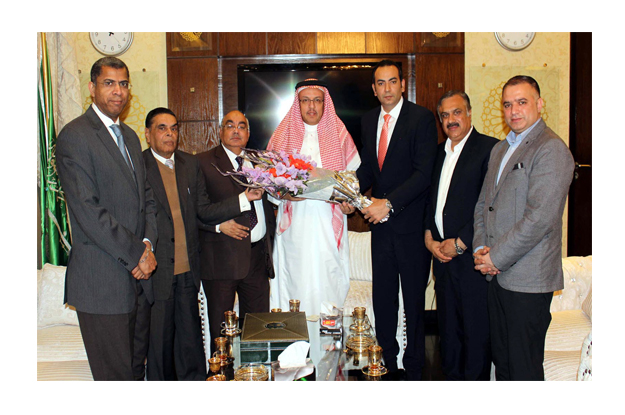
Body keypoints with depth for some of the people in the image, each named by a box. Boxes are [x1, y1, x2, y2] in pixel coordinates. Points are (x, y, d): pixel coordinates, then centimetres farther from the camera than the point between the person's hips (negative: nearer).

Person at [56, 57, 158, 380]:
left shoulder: (130, 136, 17)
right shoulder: (74, 136, -9)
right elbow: (87, 211, -17)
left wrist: (147, 244, -1)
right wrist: (136, 254, -13)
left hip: (137, 272, 8)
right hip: (103, 280, -7)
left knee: (137, 365, 17)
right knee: (115, 373, 2)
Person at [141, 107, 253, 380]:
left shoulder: (190, 164, 10)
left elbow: (204, 210, 6)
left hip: (188, 270, 4)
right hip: (157, 271, -4)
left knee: (191, 339, 14)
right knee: (159, 339, 8)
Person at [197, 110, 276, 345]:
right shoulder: (203, 162, 0)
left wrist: (269, 237, 10)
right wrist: (219, 224, -17)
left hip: (257, 254, 5)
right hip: (222, 256, -4)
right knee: (221, 328, 4)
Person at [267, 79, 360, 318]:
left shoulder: (339, 135, 11)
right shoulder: (283, 135, 11)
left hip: (329, 225, 0)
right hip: (294, 226, 0)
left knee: (328, 279, -2)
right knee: (295, 280, -1)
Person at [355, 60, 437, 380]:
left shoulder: (422, 118, -7)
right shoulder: (368, 120, 12)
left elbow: (424, 172, -15)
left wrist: (388, 203, -19)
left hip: (411, 224, -5)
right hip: (380, 223, 5)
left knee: (413, 299, 6)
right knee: (382, 297, 11)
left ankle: (413, 368, 21)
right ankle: (386, 362, 26)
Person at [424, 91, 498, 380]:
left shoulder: (489, 148, -7)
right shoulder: (439, 152, 16)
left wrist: (461, 243, -13)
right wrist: (429, 236, 6)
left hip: (472, 256, -6)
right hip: (443, 254, 6)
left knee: (476, 329, 2)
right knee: (448, 327, 14)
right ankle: (452, 378, 28)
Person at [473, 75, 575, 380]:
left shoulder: (551, 149, -11)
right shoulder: (500, 149, 16)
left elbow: (540, 217, -20)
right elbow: (483, 203, 19)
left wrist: (496, 257, -14)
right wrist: (480, 247, 3)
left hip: (527, 279, -8)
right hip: (497, 275, 8)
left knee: (524, 367, 1)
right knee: (501, 360, 16)